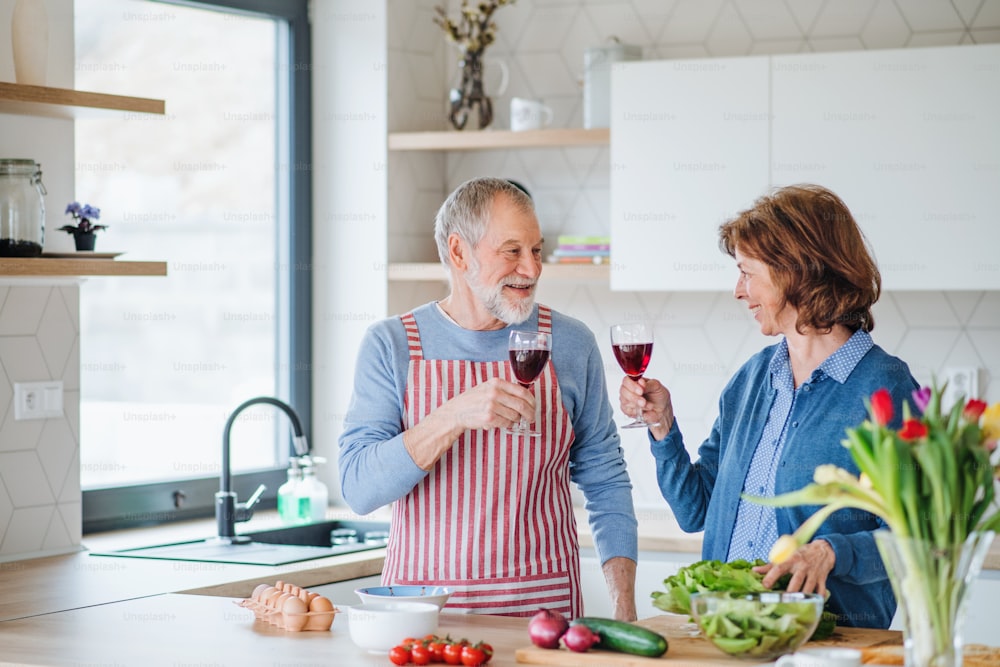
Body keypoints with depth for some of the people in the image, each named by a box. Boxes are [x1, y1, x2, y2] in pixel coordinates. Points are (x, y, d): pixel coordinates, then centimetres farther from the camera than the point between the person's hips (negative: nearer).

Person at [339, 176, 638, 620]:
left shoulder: (570, 344, 5)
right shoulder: (390, 345, 1)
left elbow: (605, 483, 11)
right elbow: (358, 489, -9)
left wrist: (624, 607, 0)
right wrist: (453, 417, -22)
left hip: (542, 608, 1)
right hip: (423, 602, 0)